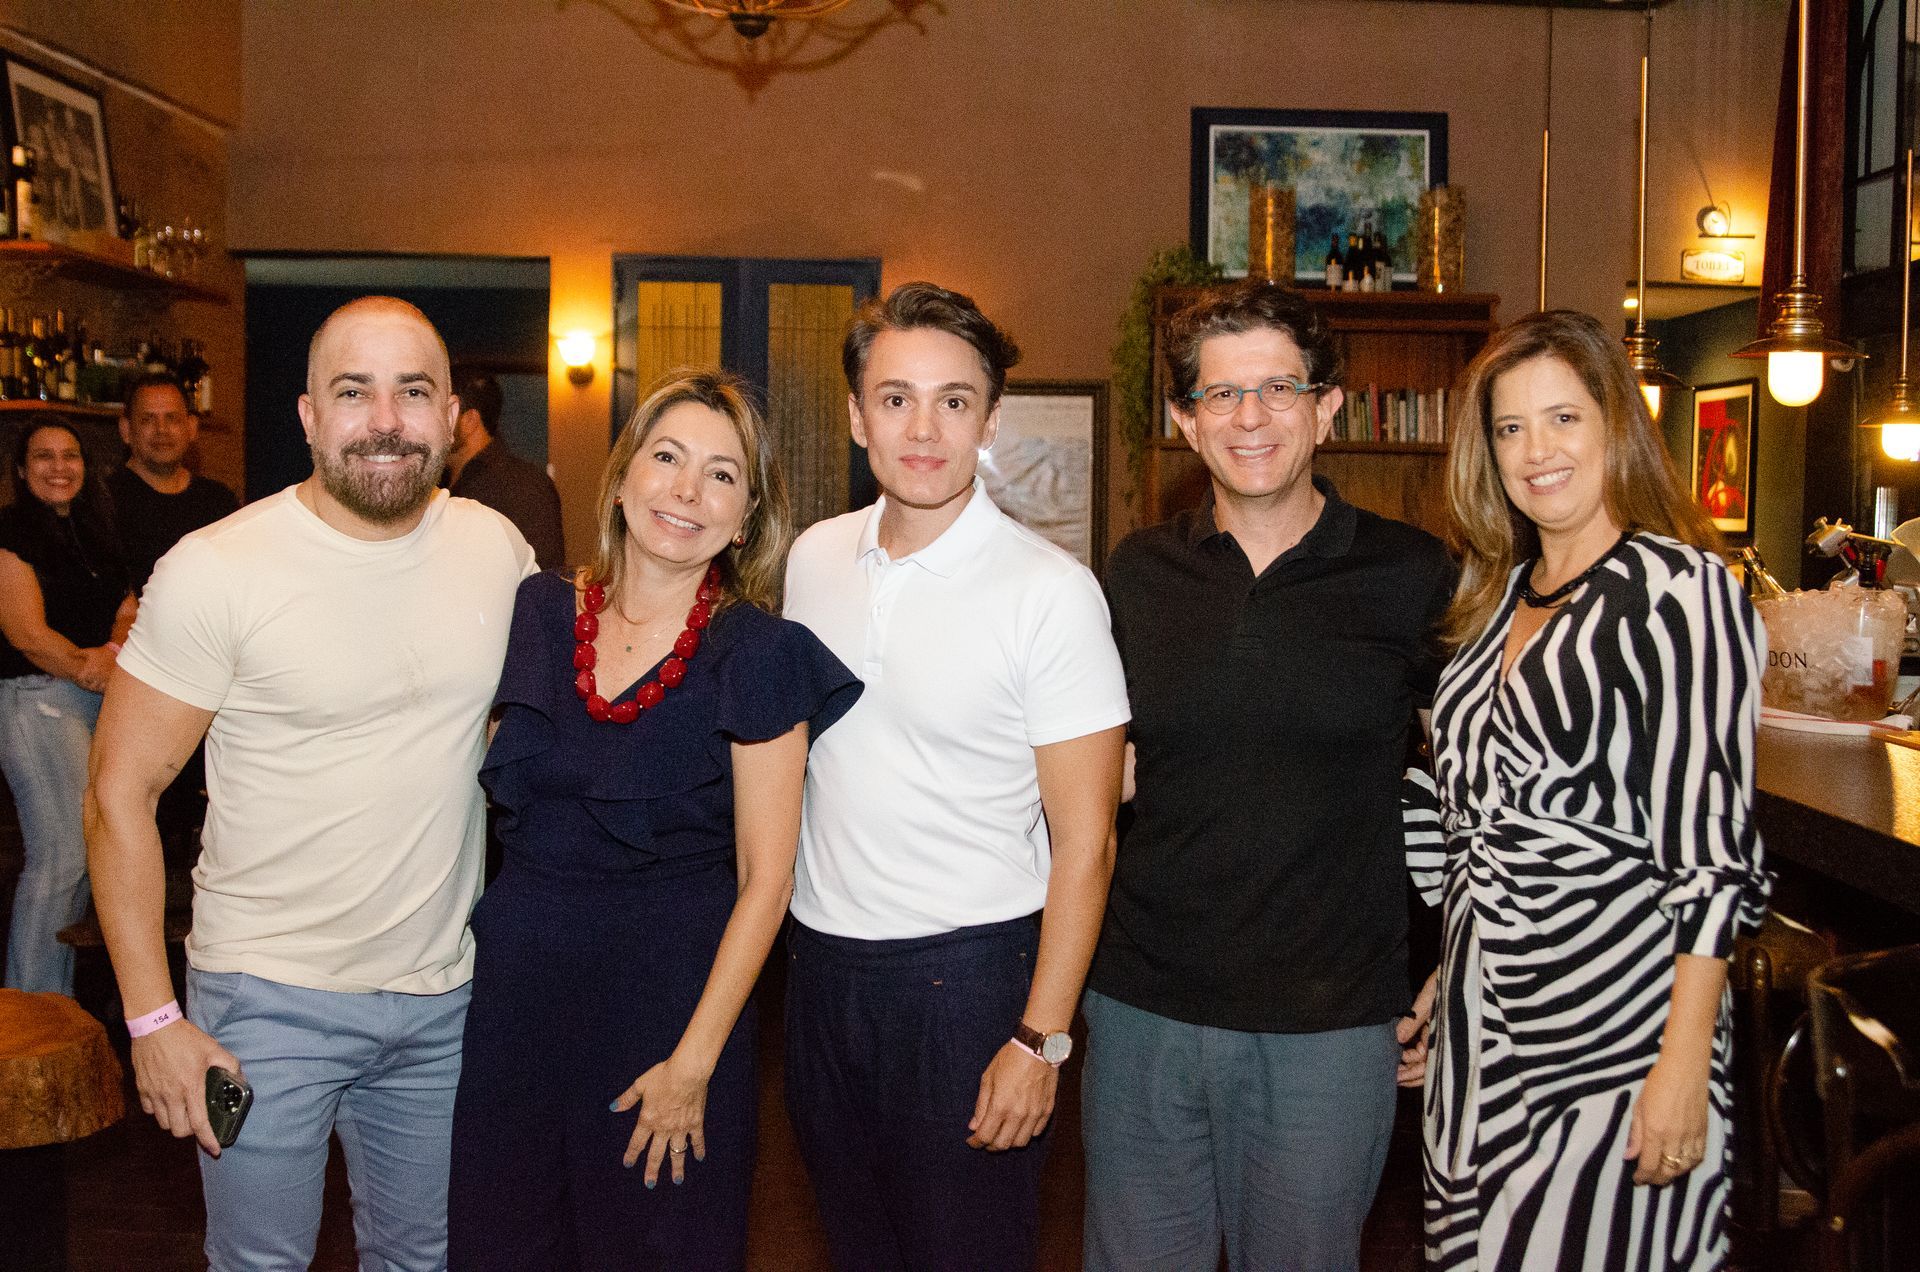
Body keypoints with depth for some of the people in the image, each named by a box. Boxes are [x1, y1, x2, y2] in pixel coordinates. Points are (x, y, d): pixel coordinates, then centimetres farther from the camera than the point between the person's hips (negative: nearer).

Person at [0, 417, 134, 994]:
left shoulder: (93, 533, 18)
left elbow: (128, 607, 13)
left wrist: (113, 651, -8)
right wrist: (104, 675, -9)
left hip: (102, 703, 7)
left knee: (87, 854, 7)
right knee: (59, 855, -9)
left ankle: (59, 999, 17)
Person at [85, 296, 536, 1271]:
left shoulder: (499, 549, -1)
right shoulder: (216, 570, -15)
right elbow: (121, 790, -10)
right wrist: (153, 1017, -12)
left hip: (445, 996, 4)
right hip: (269, 1001, -3)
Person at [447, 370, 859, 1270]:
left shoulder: (755, 655, -10)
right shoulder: (538, 613, 1)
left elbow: (764, 879, -11)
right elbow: (502, 786, 12)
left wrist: (695, 1062, -14)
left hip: (673, 993, -4)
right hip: (516, 986, 4)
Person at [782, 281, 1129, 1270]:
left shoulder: (1050, 591, -14)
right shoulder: (813, 559, 2)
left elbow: (1083, 844, -13)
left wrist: (1040, 1039, -16)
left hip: (969, 968, -5)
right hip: (820, 957, 5)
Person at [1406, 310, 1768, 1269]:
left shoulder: (1679, 589, -11)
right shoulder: (1498, 592, 11)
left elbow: (1710, 851, -15)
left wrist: (1684, 1065, -17)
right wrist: (1435, 979, 15)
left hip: (1610, 1023, -7)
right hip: (1481, 1015, 7)